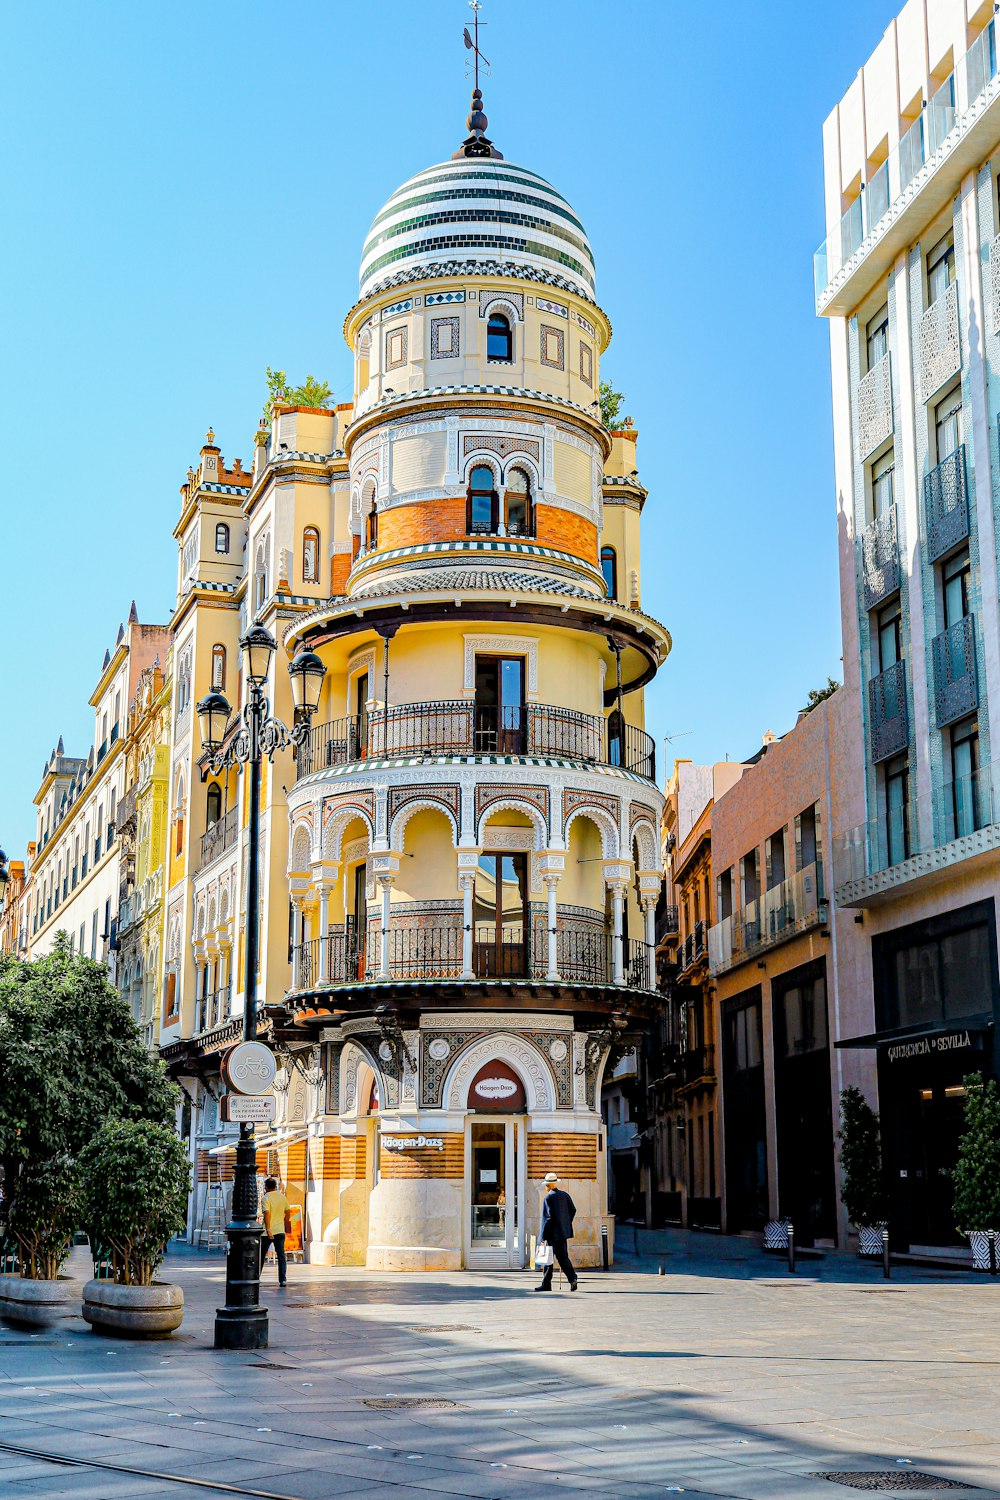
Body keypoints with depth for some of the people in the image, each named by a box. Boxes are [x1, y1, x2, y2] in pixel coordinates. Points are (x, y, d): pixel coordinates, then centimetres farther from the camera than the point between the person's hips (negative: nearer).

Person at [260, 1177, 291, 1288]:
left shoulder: (266, 1197, -10)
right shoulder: (283, 1197, 7)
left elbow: (267, 1213, -21)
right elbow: (288, 1212, 11)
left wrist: (268, 1229, -25)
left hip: (268, 1232, -4)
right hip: (280, 1231, 4)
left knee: (261, 1255, 10)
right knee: (281, 1255, 2)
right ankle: (283, 1280, -6)